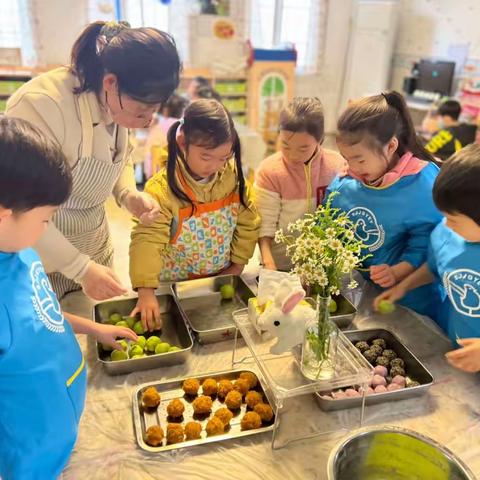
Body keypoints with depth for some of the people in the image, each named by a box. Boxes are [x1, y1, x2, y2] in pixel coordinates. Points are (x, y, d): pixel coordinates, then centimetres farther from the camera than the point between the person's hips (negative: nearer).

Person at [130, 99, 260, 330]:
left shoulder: (233, 176, -11)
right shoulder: (162, 188, -25)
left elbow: (248, 222, -1)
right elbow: (147, 239, -29)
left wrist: (238, 264, -1)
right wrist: (146, 292, -36)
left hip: (222, 281, 4)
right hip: (175, 285, -3)